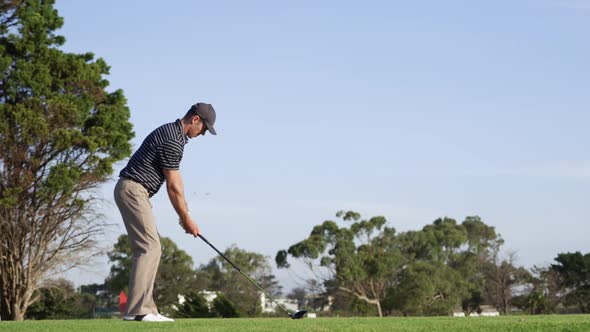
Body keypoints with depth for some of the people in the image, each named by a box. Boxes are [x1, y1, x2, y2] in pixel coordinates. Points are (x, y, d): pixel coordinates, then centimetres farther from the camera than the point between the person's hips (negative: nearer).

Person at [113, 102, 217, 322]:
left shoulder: (173, 134, 15)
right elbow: (173, 187, -13)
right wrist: (186, 218, -4)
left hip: (132, 191, 11)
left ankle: (144, 309, 6)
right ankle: (137, 310, -17)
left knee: (147, 249, 8)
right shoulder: (172, 141, -17)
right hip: (133, 190, -11)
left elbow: (176, 180, 16)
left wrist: (184, 215, 13)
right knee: (149, 248, -13)